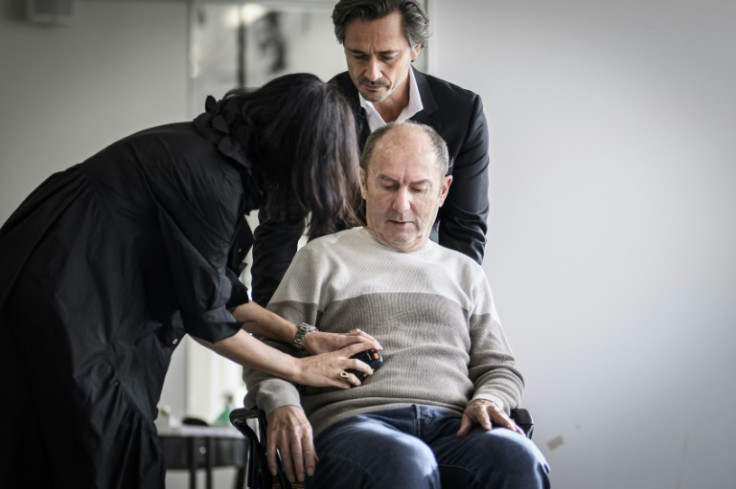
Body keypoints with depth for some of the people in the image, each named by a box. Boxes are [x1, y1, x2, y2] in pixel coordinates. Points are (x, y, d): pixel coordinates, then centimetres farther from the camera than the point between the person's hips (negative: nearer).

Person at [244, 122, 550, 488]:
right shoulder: (322, 259, 18)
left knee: (517, 458, -35)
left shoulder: (464, 272, 28)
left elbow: (499, 366, 26)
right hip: (354, 424, -2)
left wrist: (486, 401, 1)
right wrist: (282, 404, -11)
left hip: (452, 427, 3)